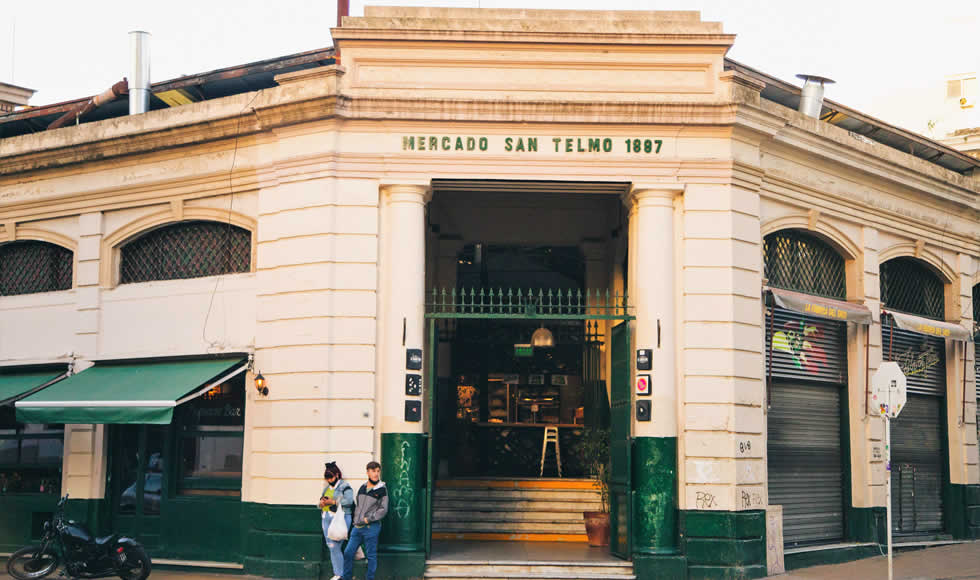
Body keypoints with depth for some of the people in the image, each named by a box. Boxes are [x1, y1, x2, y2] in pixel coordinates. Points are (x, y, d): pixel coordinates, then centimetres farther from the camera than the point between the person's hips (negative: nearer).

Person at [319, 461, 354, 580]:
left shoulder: (345, 486, -4)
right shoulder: (327, 488, 20)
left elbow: (349, 501, -17)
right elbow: (321, 501, 24)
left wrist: (333, 502, -18)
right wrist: (321, 503, 0)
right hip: (326, 518, 7)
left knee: (334, 545, -13)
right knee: (331, 546, 5)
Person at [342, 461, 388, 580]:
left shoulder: (382, 490, -6)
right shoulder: (362, 488, 11)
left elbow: (383, 510, -8)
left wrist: (368, 519, -11)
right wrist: (356, 518, 12)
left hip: (371, 527, -6)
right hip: (357, 527, 6)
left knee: (371, 555, 0)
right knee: (348, 552, 5)